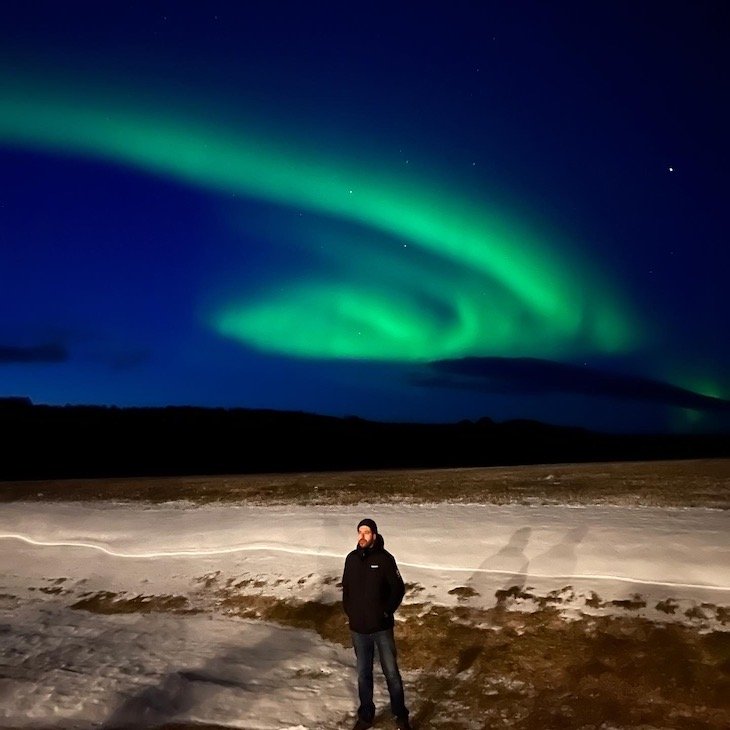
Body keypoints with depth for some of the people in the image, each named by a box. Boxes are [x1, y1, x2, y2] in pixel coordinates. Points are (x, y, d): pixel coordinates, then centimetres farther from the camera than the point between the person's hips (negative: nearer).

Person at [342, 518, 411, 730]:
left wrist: (386, 612, -10)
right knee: (363, 674, 15)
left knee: (391, 672, 9)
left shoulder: (384, 558, -13)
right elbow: (346, 588, 12)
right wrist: (349, 612, 4)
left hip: (382, 627, -3)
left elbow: (398, 588, -7)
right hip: (358, 629, 3)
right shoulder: (351, 559, 0)